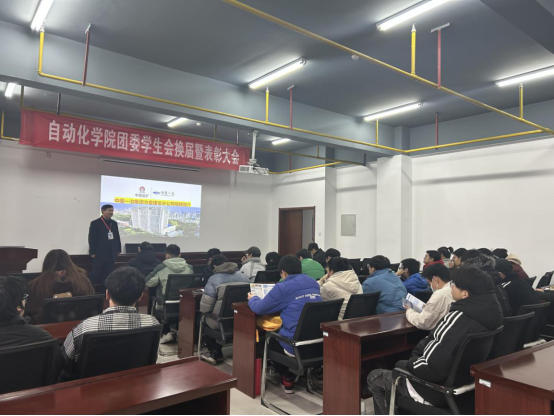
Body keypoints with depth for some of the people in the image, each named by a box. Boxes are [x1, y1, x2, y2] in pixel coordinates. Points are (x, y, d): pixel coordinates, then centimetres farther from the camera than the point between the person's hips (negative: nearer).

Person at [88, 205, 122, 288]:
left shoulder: (114, 223, 11)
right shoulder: (95, 223, -5)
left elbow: (117, 237, 14)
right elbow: (91, 239, -8)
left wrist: (118, 250, 11)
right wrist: (92, 252, -11)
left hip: (111, 254, 5)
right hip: (100, 253, -5)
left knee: (109, 275, 9)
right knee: (96, 274, 1)